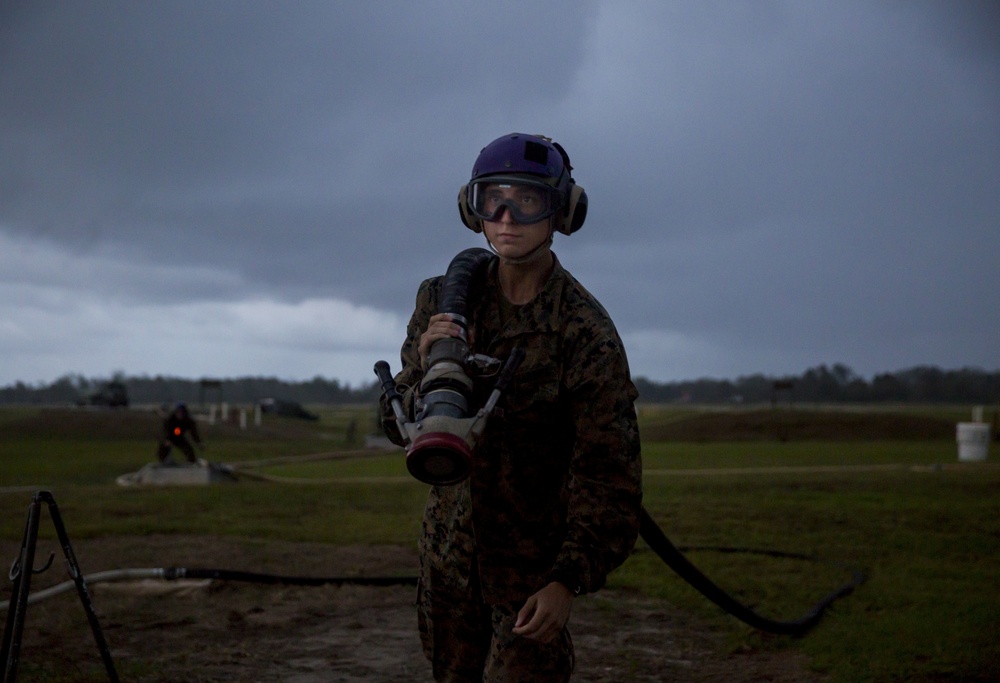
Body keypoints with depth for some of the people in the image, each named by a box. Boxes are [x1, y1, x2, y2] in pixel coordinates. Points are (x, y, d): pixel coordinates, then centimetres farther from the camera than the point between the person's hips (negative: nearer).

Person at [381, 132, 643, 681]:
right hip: (448, 547, 5)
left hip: (534, 556, -4)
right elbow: (399, 425, -5)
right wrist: (429, 374, -27)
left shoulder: (586, 332, -18)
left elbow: (608, 471, -18)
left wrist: (570, 580, -26)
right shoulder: (444, 300, -5)